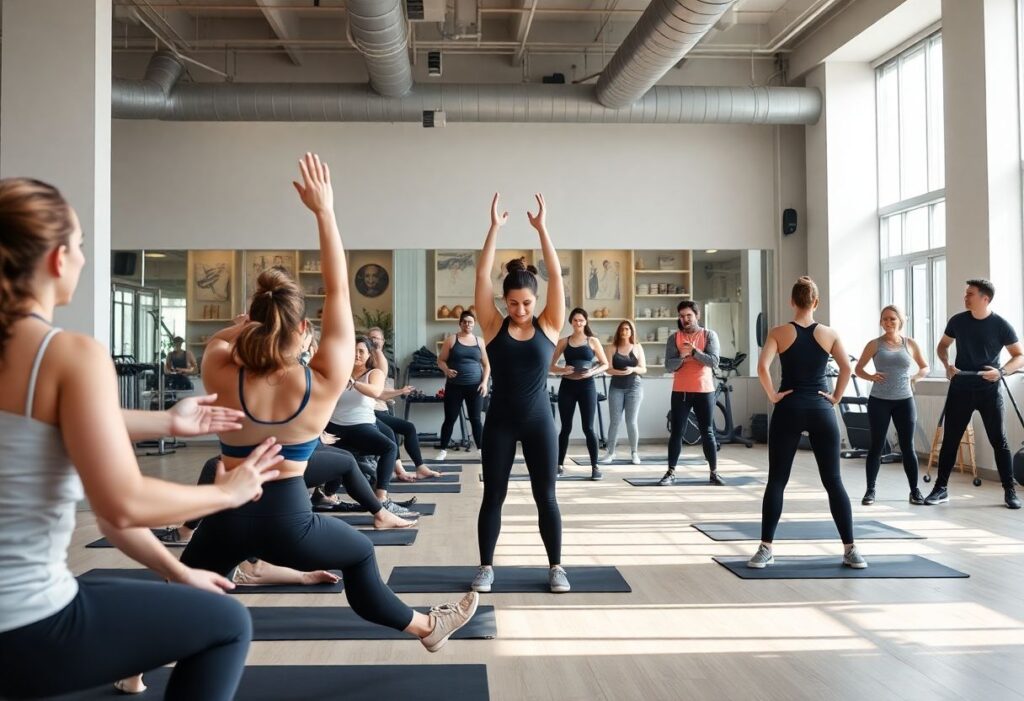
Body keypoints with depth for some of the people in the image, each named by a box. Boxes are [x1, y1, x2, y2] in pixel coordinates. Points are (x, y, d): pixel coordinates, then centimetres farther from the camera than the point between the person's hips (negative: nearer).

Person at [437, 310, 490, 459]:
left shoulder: (479, 341, 8)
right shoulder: (451, 340, 2)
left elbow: (486, 364, 11)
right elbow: (441, 360, 1)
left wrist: (485, 382, -2)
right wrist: (447, 370, -20)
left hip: (474, 386, 1)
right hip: (454, 386, -1)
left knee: (475, 419, 3)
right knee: (450, 419, 2)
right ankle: (443, 450, 13)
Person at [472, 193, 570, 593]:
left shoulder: (548, 326, -1)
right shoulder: (494, 327, -2)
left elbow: (556, 276, -7)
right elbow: (482, 276, -8)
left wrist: (542, 229, -10)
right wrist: (495, 227, -10)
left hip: (538, 421, 0)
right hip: (500, 421, 0)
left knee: (545, 496, 6)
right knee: (493, 495, 6)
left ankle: (556, 567, 18)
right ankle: (486, 567, 17)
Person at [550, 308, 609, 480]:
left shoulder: (593, 341, 5)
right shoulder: (563, 341, 6)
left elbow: (605, 364, 6)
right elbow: (551, 366, 5)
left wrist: (592, 372, -12)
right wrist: (563, 370, -15)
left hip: (587, 386, -1)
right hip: (567, 386, 1)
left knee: (588, 428, -2)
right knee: (566, 427, 6)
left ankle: (595, 467, 3)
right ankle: (560, 465, 15)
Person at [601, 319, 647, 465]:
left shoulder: (637, 348, 6)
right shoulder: (612, 348, 4)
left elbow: (644, 369, 4)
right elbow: (607, 368, -3)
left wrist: (633, 369, -17)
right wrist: (619, 372, -23)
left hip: (634, 387, 0)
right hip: (616, 387, 0)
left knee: (631, 421, -1)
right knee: (614, 420, -2)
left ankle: (634, 453, 7)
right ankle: (610, 452, 4)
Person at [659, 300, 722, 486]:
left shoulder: (709, 335, 0)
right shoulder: (674, 338, 3)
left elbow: (713, 361, -12)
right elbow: (669, 365, -6)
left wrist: (693, 351, -21)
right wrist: (681, 357, -23)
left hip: (704, 391, -1)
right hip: (680, 392, 1)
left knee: (707, 432, 4)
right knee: (676, 432, 2)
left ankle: (714, 473, 11)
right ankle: (671, 472, 8)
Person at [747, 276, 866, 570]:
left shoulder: (779, 332, -1)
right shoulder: (829, 333, 4)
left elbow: (762, 366, -15)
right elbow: (846, 368, -7)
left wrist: (772, 396, -5)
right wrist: (835, 398, 2)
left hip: (788, 409, -1)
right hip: (821, 410, 1)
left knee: (776, 481, 3)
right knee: (833, 481, 6)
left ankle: (765, 549, 2)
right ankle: (851, 550, 7)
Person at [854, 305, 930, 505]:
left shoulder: (910, 343, 5)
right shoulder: (874, 344, 1)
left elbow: (925, 368, 15)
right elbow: (858, 369, 6)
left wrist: (916, 376, -5)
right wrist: (870, 377, -13)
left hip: (904, 400, 1)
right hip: (879, 401, -1)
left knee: (908, 447, 2)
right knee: (876, 445, 2)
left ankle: (914, 490, 14)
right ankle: (870, 490, 11)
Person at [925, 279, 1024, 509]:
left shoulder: (1001, 325, -8)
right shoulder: (957, 321, 0)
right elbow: (943, 346, 15)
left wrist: (1001, 371, -22)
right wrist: (947, 365, -5)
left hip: (989, 391, -2)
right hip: (960, 389, 2)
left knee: (999, 441, 2)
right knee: (949, 439, 4)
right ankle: (941, 487, 11)